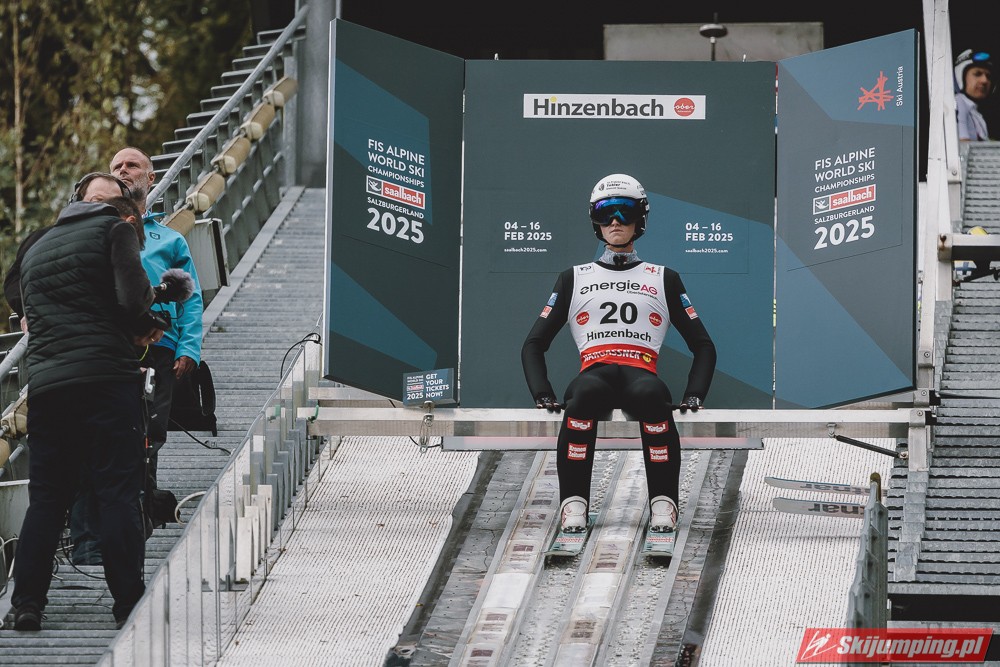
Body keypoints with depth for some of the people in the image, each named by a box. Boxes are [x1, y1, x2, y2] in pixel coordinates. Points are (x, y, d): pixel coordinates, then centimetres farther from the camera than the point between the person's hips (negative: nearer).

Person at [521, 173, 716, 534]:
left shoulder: (664, 280, 21)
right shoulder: (574, 279, 22)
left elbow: (703, 345, 21)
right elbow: (534, 344, 19)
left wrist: (694, 395, 2)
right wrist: (543, 395, 0)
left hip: (642, 374, 0)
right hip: (595, 372, 0)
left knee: (652, 396, -39)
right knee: (583, 394, -39)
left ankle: (663, 503, -33)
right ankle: (573, 502, -35)